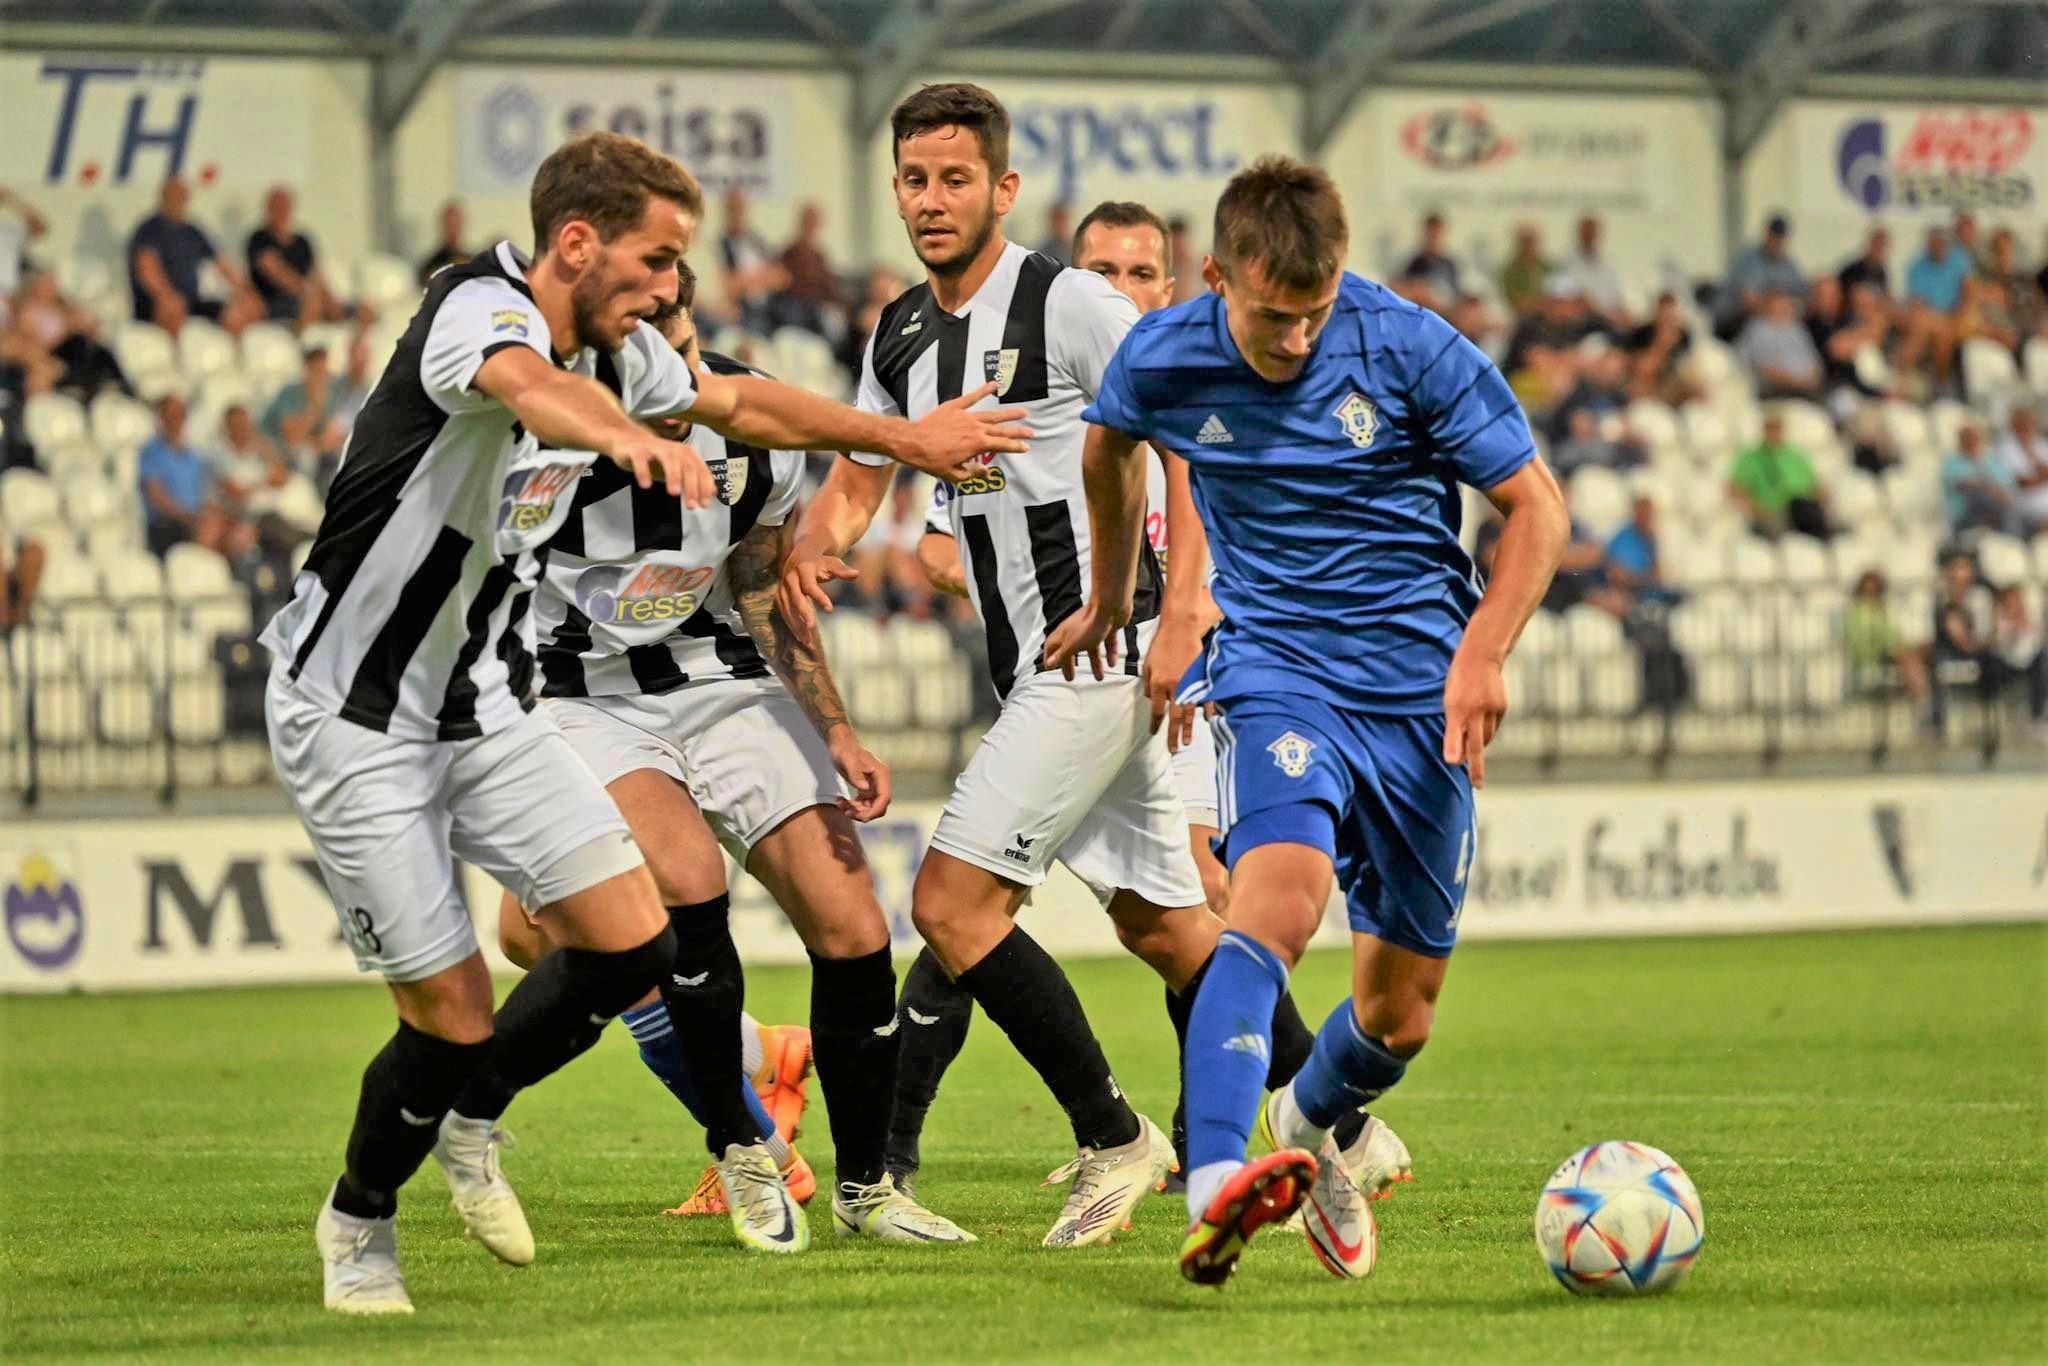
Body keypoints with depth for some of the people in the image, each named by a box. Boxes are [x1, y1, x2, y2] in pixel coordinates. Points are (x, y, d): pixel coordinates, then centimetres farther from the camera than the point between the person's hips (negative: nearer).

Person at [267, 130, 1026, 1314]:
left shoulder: (619, 352, 2)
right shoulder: (478, 309, -22)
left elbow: (741, 402, 22)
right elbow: (528, 385, -47)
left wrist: (908, 439, 25)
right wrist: (632, 439, -67)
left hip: (488, 703, 7)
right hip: (357, 717, -7)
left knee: (633, 939, -7)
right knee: (452, 1013, -6)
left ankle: (471, 1118, 20)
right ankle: (361, 1219, 22)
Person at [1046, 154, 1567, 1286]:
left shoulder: (1410, 349, -12)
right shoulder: (1163, 360, -6)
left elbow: (1536, 504, -3)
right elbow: (1108, 443, 19)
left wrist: (1483, 652, -17)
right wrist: (1110, 595, 31)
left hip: (1421, 692, 1)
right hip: (1276, 671, -1)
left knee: (1399, 1014, 6)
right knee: (1281, 890, -33)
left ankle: (1308, 1125, 42)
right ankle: (1215, 1185, -48)